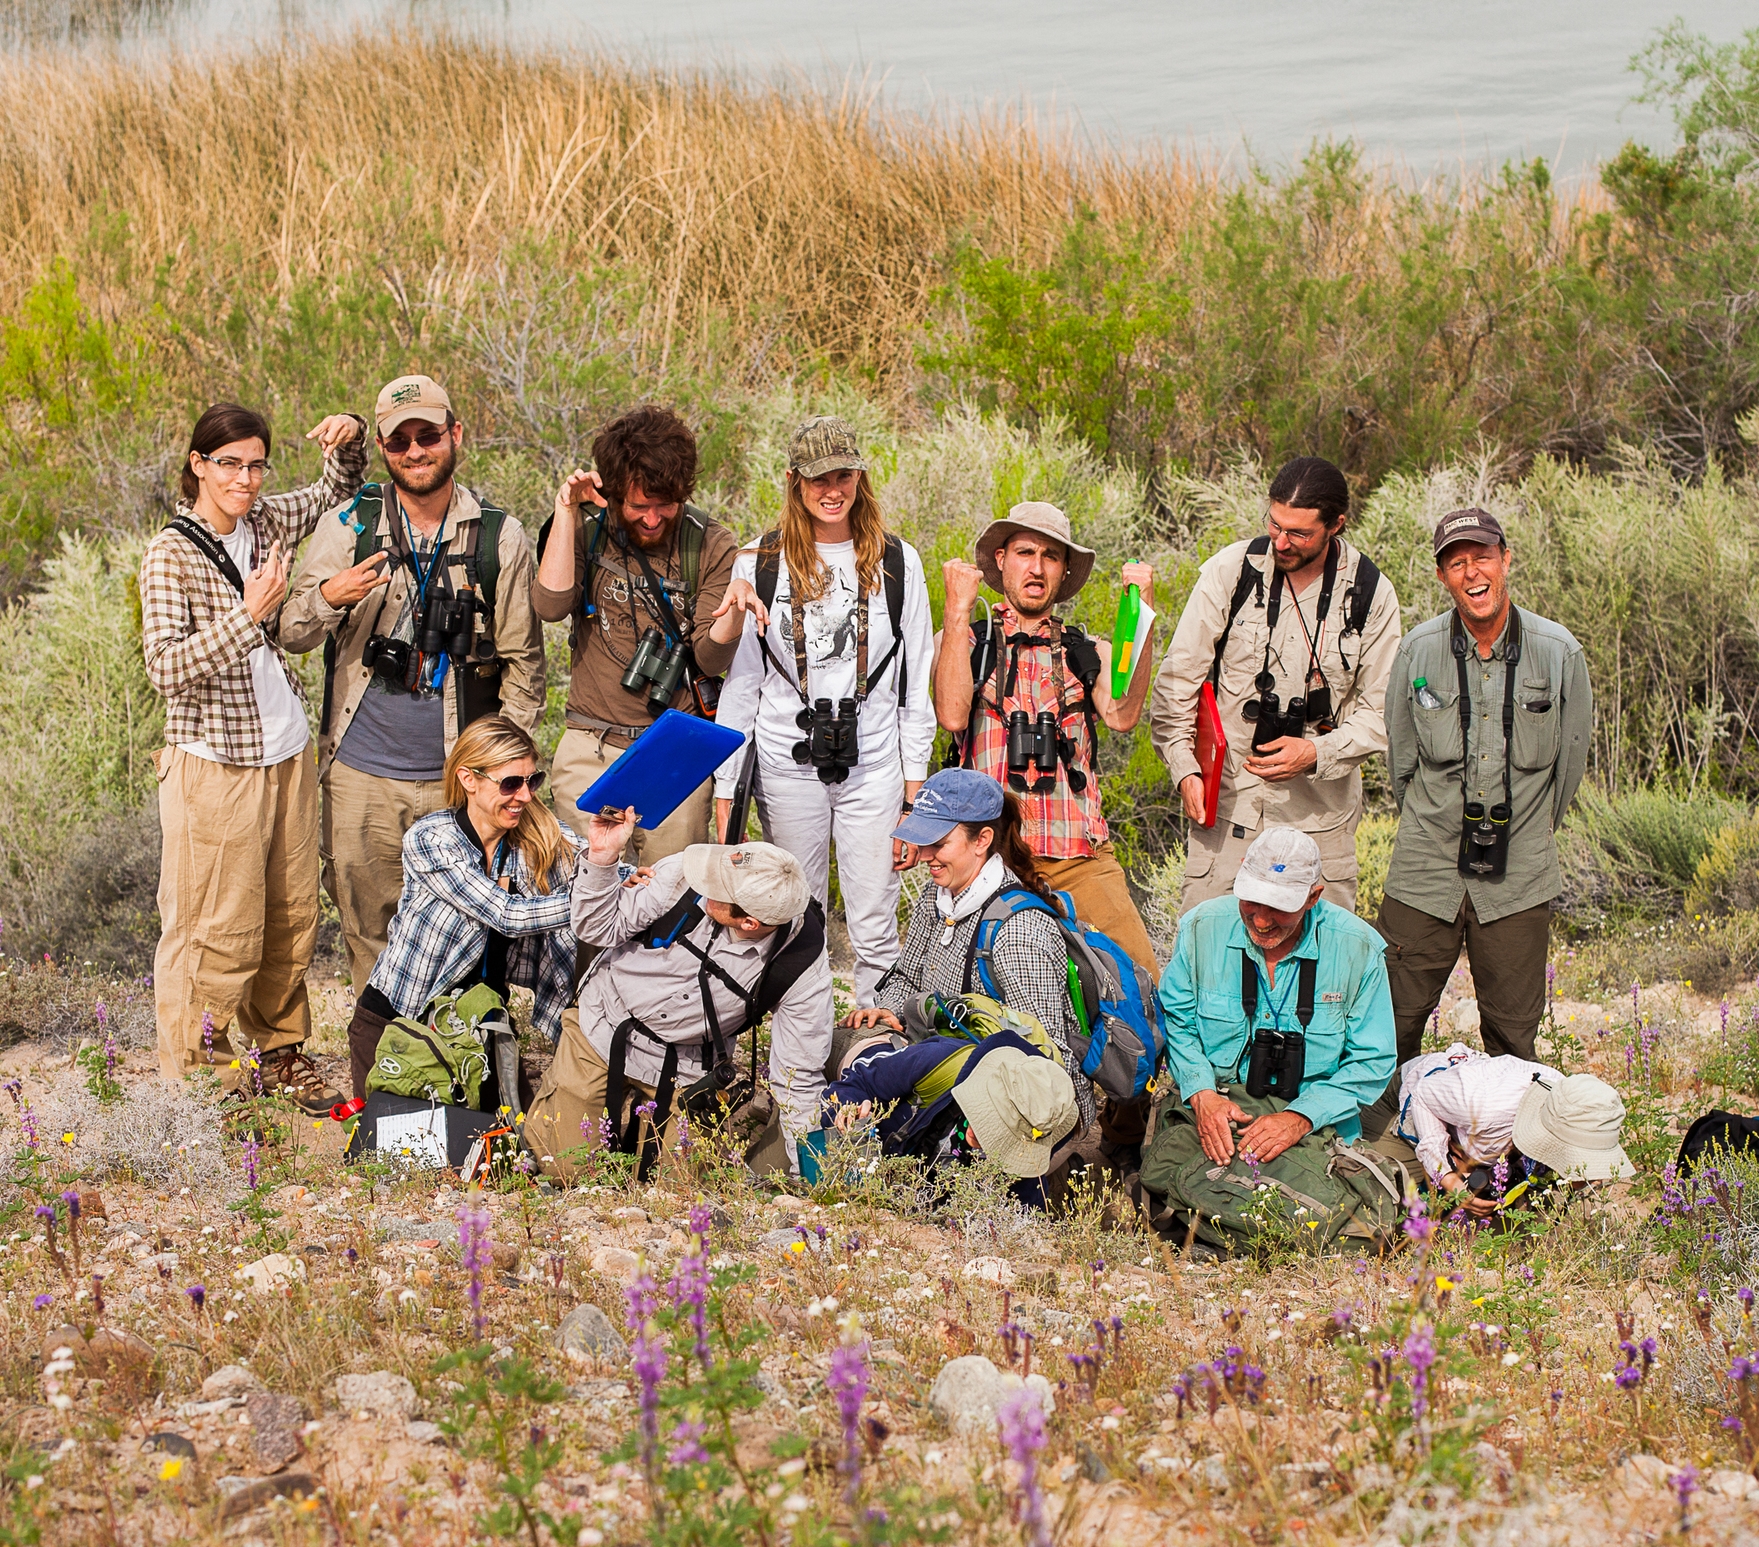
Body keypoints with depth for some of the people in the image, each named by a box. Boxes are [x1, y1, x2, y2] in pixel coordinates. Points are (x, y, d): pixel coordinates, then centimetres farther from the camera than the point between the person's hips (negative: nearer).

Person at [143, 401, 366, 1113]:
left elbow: (338, 490, 23)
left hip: (286, 753, 7)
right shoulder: (171, 554, -12)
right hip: (214, 763, -6)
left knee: (293, 917, 14)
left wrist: (346, 440, 1)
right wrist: (247, 614, -27)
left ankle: (280, 1047, 32)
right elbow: (165, 667, -19)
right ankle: (201, 1083, 7)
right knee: (220, 932, -3)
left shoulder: (265, 522, 6)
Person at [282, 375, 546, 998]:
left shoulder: (501, 538, 5)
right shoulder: (349, 527, 5)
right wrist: (330, 596, -21)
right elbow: (292, 633, 2)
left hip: (459, 776, 0)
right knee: (365, 922, 2)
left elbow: (523, 660, 10)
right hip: (362, 771, 0)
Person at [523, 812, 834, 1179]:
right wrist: (602, 856, -31)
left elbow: (799, 1076, -16)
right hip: (603, 1031, 0)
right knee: (563, 1166, 0)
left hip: (684, 1072, 0)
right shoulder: (683, 877, -27)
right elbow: (600, 928, -13)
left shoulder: (805, 966, -27)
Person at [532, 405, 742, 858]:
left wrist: (735, 612, -26)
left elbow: (710, 659, -6)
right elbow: (550, 606, -16)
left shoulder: (711, 545, -2)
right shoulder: (587, 528, 0)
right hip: (590, 749, 1)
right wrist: (566, 513, -17)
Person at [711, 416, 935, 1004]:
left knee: (876, 932, -2)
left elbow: (917, 682, 6)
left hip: (874, 764, 0)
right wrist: (725, 790, 2)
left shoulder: (897, 562, 4)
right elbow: (738, 682, 6)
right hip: (787, 764, 0)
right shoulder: (760, 564, 3)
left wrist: (915, 788, 1)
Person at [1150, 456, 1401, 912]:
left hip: (1320, 811, 1)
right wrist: (1185, 768, -6)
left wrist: (1318, 753, -14)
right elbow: (1178, 680, 3)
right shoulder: (1230, 570, -4)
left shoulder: (1372, 595, -2)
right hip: (1229, 803, 0)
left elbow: (1380, 711, 3)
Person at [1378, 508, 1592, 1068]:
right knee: (1393, 1027, 1)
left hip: (1518, 879, 0)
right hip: (1425, 874, 0)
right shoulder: (1418, 649, -4)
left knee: (1512, 1037, 5)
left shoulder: (1559, 651, -4)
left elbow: (1572, 754, 10)